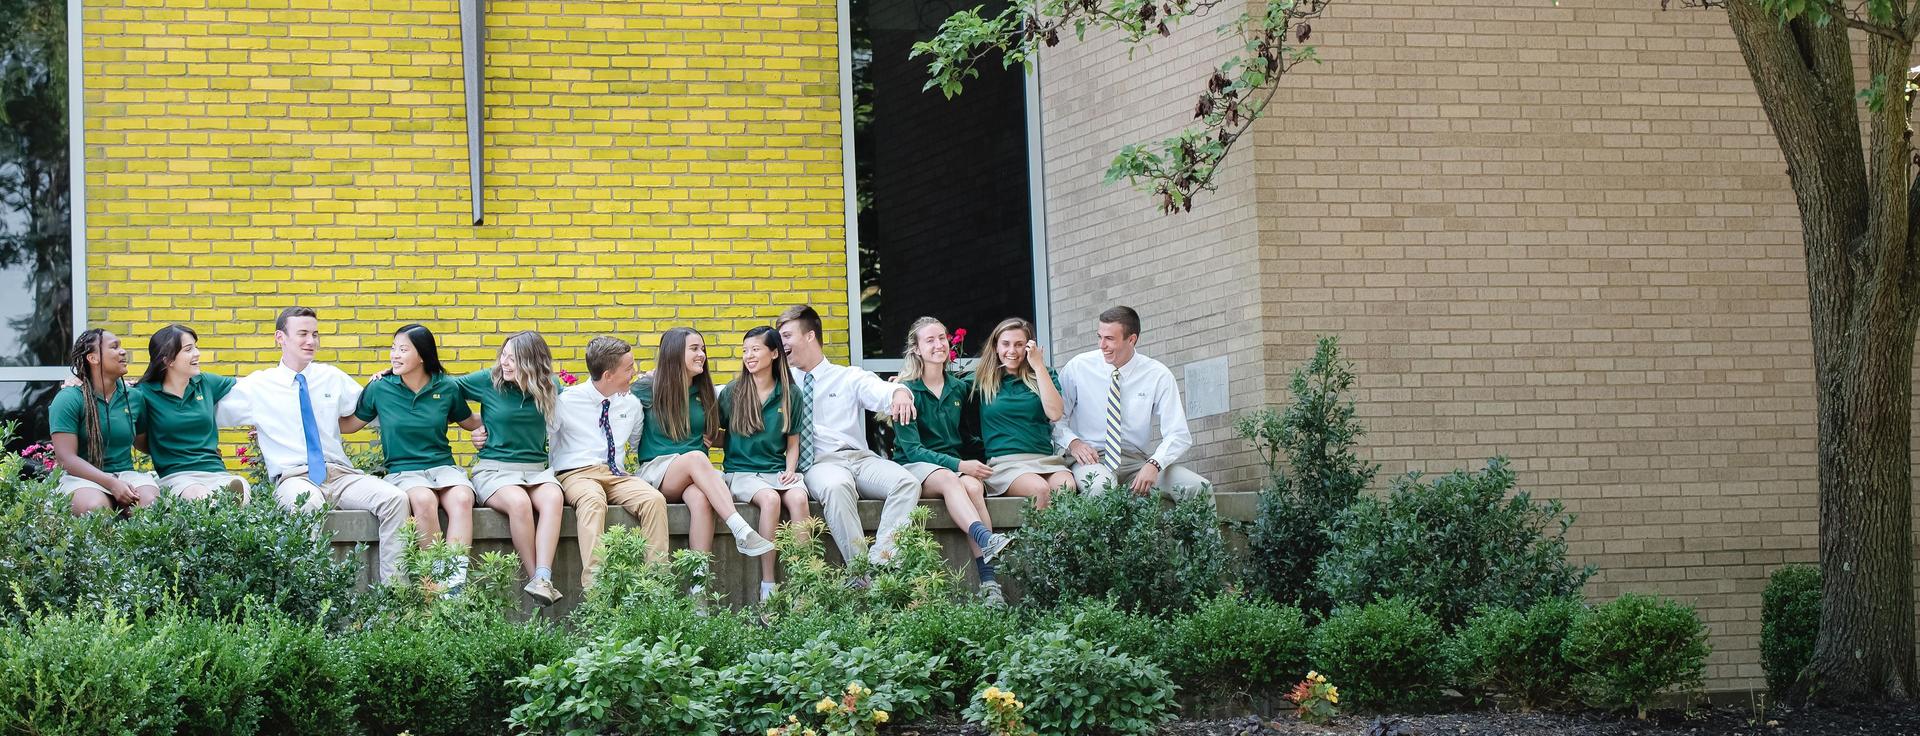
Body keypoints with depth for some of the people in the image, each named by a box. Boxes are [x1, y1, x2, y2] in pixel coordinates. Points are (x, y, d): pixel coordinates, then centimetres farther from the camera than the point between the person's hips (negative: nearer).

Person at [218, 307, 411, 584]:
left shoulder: (332, 378, 19)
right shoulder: (258, 386, 10)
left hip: (341, 475, 4)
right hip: (294, 478, -4)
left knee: (395, 499, -26)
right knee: (309, 504, -42)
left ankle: (394, 585, -24)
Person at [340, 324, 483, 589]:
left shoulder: (447, 388, 7)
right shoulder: (380, 389, 4)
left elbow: (470, 423, 24)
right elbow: (348, 425, 17)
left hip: (443, 466, 1)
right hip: (403, 471, -1)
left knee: (462, 498, -35)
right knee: (424, 500, -38)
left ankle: (456, 583, -42)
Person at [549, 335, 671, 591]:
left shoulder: (631, 403, 15)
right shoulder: (566, 402, -1)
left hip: (617, 474, 4)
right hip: (577, 474, -4)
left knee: (654, 499, -28)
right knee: (593, 501, -40)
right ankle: (593, 587, -51)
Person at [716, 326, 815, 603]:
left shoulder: (789, 394, 10)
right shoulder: (731, 392, 7)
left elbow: (793, 442, 14)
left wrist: (790, 470, -3)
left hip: (778, 470, 2)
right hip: (741, 471, -2)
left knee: (798, 498, -32)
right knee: (770, 498, -34)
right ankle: (767, 587, -33)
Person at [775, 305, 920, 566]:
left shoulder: (850, 377, 15)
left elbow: (881, 391, -6)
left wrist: (900, 393, -30)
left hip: (861, 458, 1)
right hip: (819, 463, -1)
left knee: (908, 483, -28)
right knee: (836, 487, -37)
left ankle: (881, 558, -39)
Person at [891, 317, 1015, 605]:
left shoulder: (960, 388, 14)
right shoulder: (907, 391, -1)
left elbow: (971, 436, 21)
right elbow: (911, 448, -10)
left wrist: (975, 464, -3)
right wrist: (958, 465, -22)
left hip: (958, 465, 3)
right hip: (916, 467, -3)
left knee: (974, 486, -32)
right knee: (949, 479, -37)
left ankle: (989, 583, -43)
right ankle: (987, 539, -61)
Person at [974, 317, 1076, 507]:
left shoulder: (1043, 376, 18)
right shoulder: (983, 381, 17)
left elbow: (1055, 413, 0)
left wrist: (1039, 366, 2)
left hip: (1045, 459, 1)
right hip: (1004, 461, -1)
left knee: (1067, 487, -33)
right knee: (1040, 490, -34)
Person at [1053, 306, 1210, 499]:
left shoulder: (1158, 375, -2)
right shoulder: (1078, 367, 0)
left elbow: (1179, 435, -5)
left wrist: (1153, 464, -24)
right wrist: (1073, 442, -16)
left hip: (1136, 460, 2)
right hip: (1092, 458, -2)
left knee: (1197, 487, -23)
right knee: (1101, 484, -40)